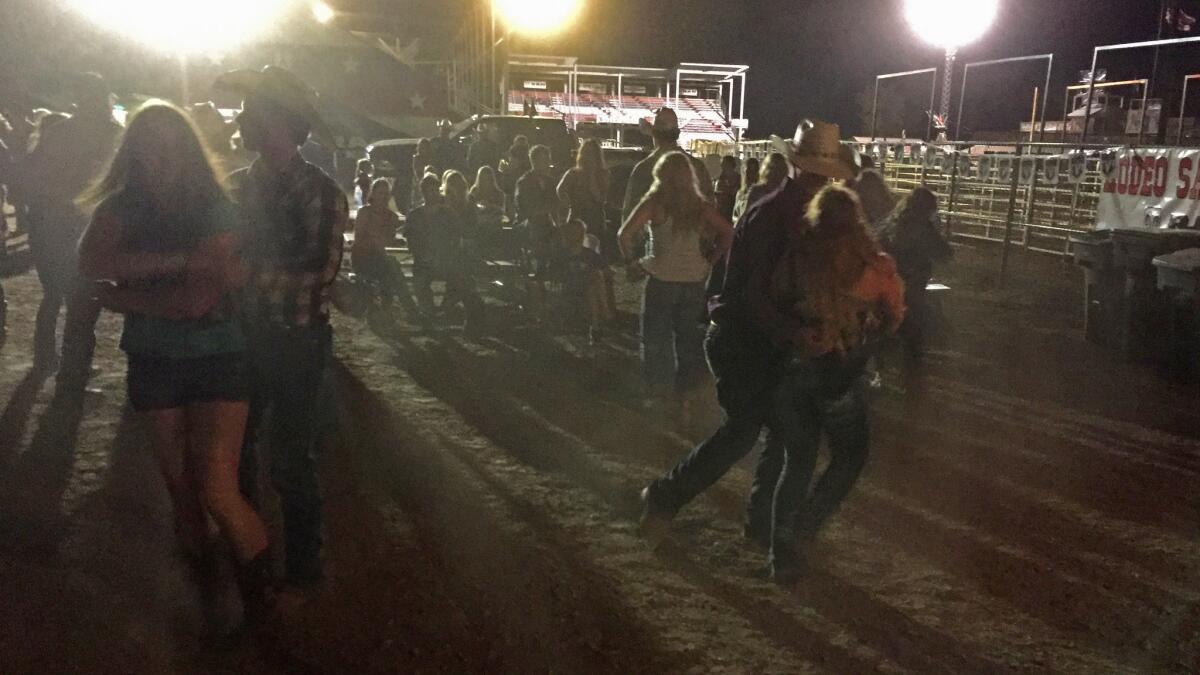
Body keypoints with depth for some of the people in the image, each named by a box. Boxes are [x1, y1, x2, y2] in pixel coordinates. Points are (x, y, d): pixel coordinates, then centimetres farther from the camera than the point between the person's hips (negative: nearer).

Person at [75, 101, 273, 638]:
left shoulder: (215, 208, -7)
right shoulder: (121, 207, 2)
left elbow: (202, 297, -17)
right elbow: (90, 263, -18)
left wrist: (125, 298, -10)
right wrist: (178, 259, -22)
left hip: (216, 359, -3)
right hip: (152, 365, 4)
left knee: (217, 490, -12)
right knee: (181, 491, 10)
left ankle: (262, 587, 11)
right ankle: (209, 595, 28)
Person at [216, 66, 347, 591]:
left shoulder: (321, 193, -12)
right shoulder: (237, 185, 5)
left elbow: (318, 271, -20)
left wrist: (249, 271, -17)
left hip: (297, 341, -6)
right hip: (242, 335, 6)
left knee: (291, 459, 4)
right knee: (233, 450, 18)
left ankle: (302, 568, 23)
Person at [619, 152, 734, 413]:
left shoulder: (655, 201, -8)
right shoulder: (700, 204, 1)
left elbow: (626, 233, -16)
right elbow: (728, 232, 1)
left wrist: (633, 260, -2)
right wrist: (710, 260, 5)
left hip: (661, 279, -3)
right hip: (694, 280, 3)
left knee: (656, 339, 12)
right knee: (689, 338, 14)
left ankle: (657, 392, 18)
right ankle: (684, 397, 21)